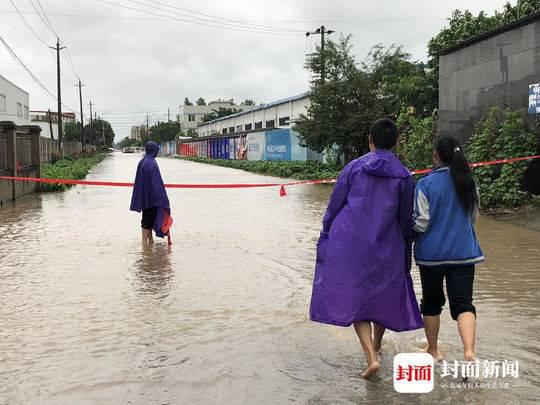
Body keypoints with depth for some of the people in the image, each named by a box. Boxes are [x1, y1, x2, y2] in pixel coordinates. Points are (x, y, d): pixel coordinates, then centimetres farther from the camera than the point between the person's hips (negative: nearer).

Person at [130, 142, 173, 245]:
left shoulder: (142, 162, 8)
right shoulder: (151, 163, -18)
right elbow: (156, 181, -21)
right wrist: (161, 196, -18)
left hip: (143, 195, 9)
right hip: (151, 196, -9)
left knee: (148, 217, 16)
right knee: (148, 218, -1)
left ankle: (150, 240, 25)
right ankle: (145, 241, 4)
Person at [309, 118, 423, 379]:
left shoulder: (354, 167, -3)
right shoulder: (404, 176, -1)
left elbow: (334, 205, -1)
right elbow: (406, 220, 5)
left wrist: (325, 237, 9)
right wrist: (406, 255, 15)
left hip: (349, 244, -1)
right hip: (386, 247, 2)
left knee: (355, 298, 5)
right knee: (384, 295, 21)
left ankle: (371, 357, -8)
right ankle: (376, 345, 39)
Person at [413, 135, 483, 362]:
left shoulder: (426, 184, -12)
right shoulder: (469, 183, 3)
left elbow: (421, 223, -13)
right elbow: (473, 217, 14)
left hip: (431, 252, -2)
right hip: (463, 252, 3)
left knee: (432, 302, 14)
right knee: (463, 303, 3)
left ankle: (433, 350, 27)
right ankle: (469, 351, -17)